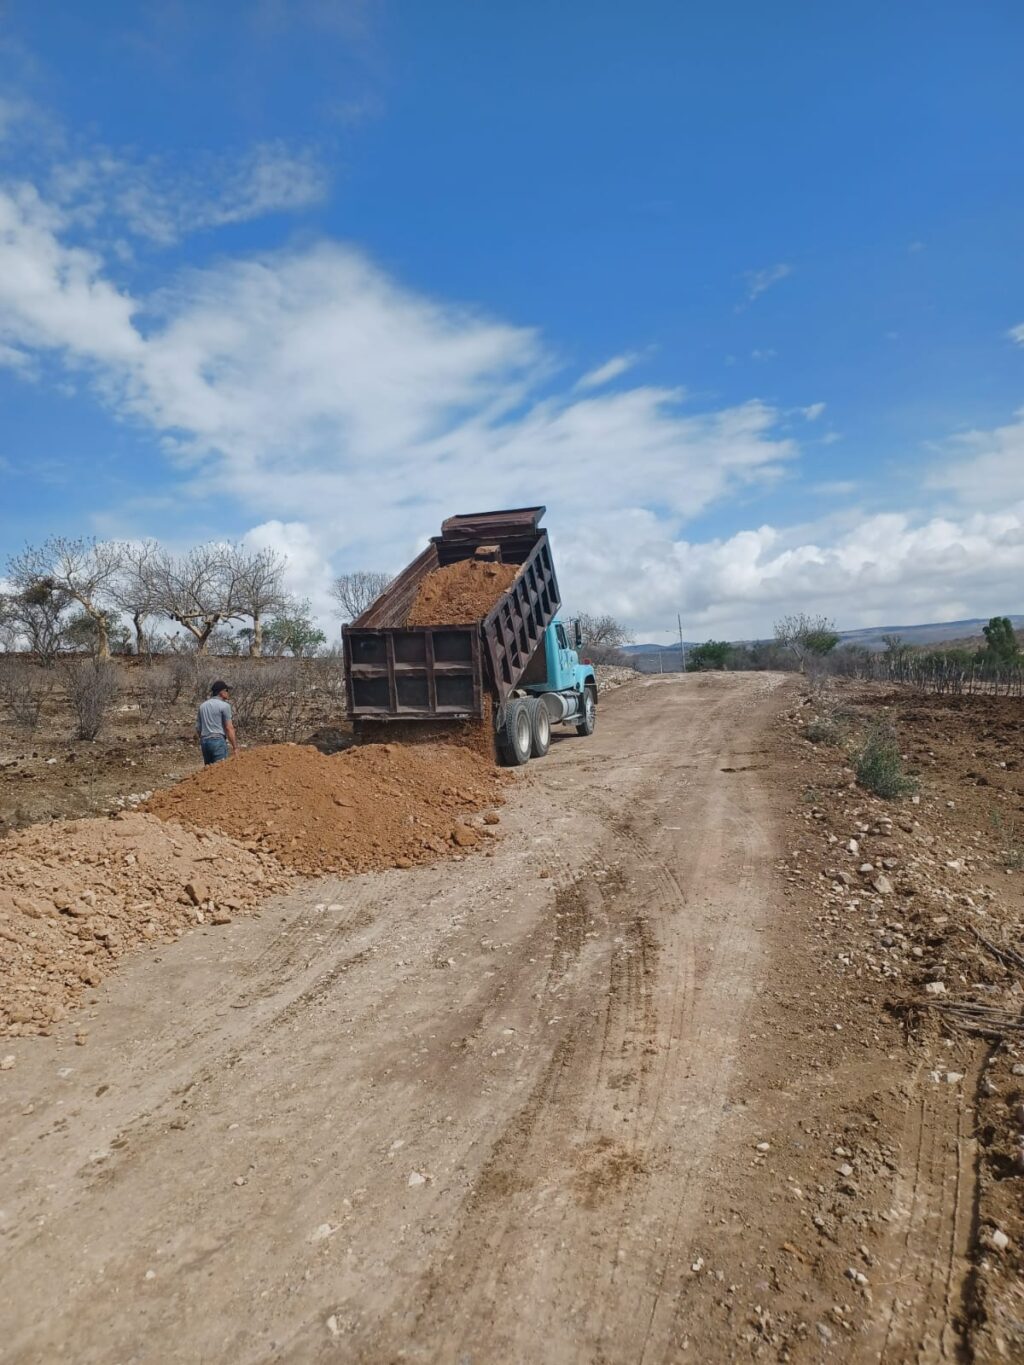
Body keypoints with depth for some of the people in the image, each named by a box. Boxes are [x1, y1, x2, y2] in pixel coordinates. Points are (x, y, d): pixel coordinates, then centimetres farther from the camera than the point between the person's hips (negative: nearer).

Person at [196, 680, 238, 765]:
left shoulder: (203, 705, 14)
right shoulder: (224, 705, -6)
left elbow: (197, 727, 15)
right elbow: (229, 728, -9)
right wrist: (235, 747, -7)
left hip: (204, 741, 7)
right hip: (218, 740, -7)